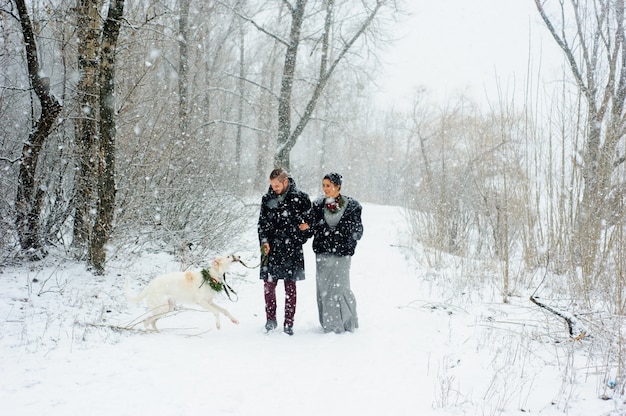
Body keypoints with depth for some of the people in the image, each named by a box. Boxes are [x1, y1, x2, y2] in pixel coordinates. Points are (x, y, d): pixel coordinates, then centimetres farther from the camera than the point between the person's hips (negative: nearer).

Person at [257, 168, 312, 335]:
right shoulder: (267, 199, 6)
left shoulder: (301, 198, -3)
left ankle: (288, 324, 10)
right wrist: (264, 241, -4)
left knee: (290, 287, 3)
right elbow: (262, 223, 10)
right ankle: (271, 320, 18)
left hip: (292, 250, -2)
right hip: (271, 249, 3)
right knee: (269, 285, 2)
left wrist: (298, 240, -6)